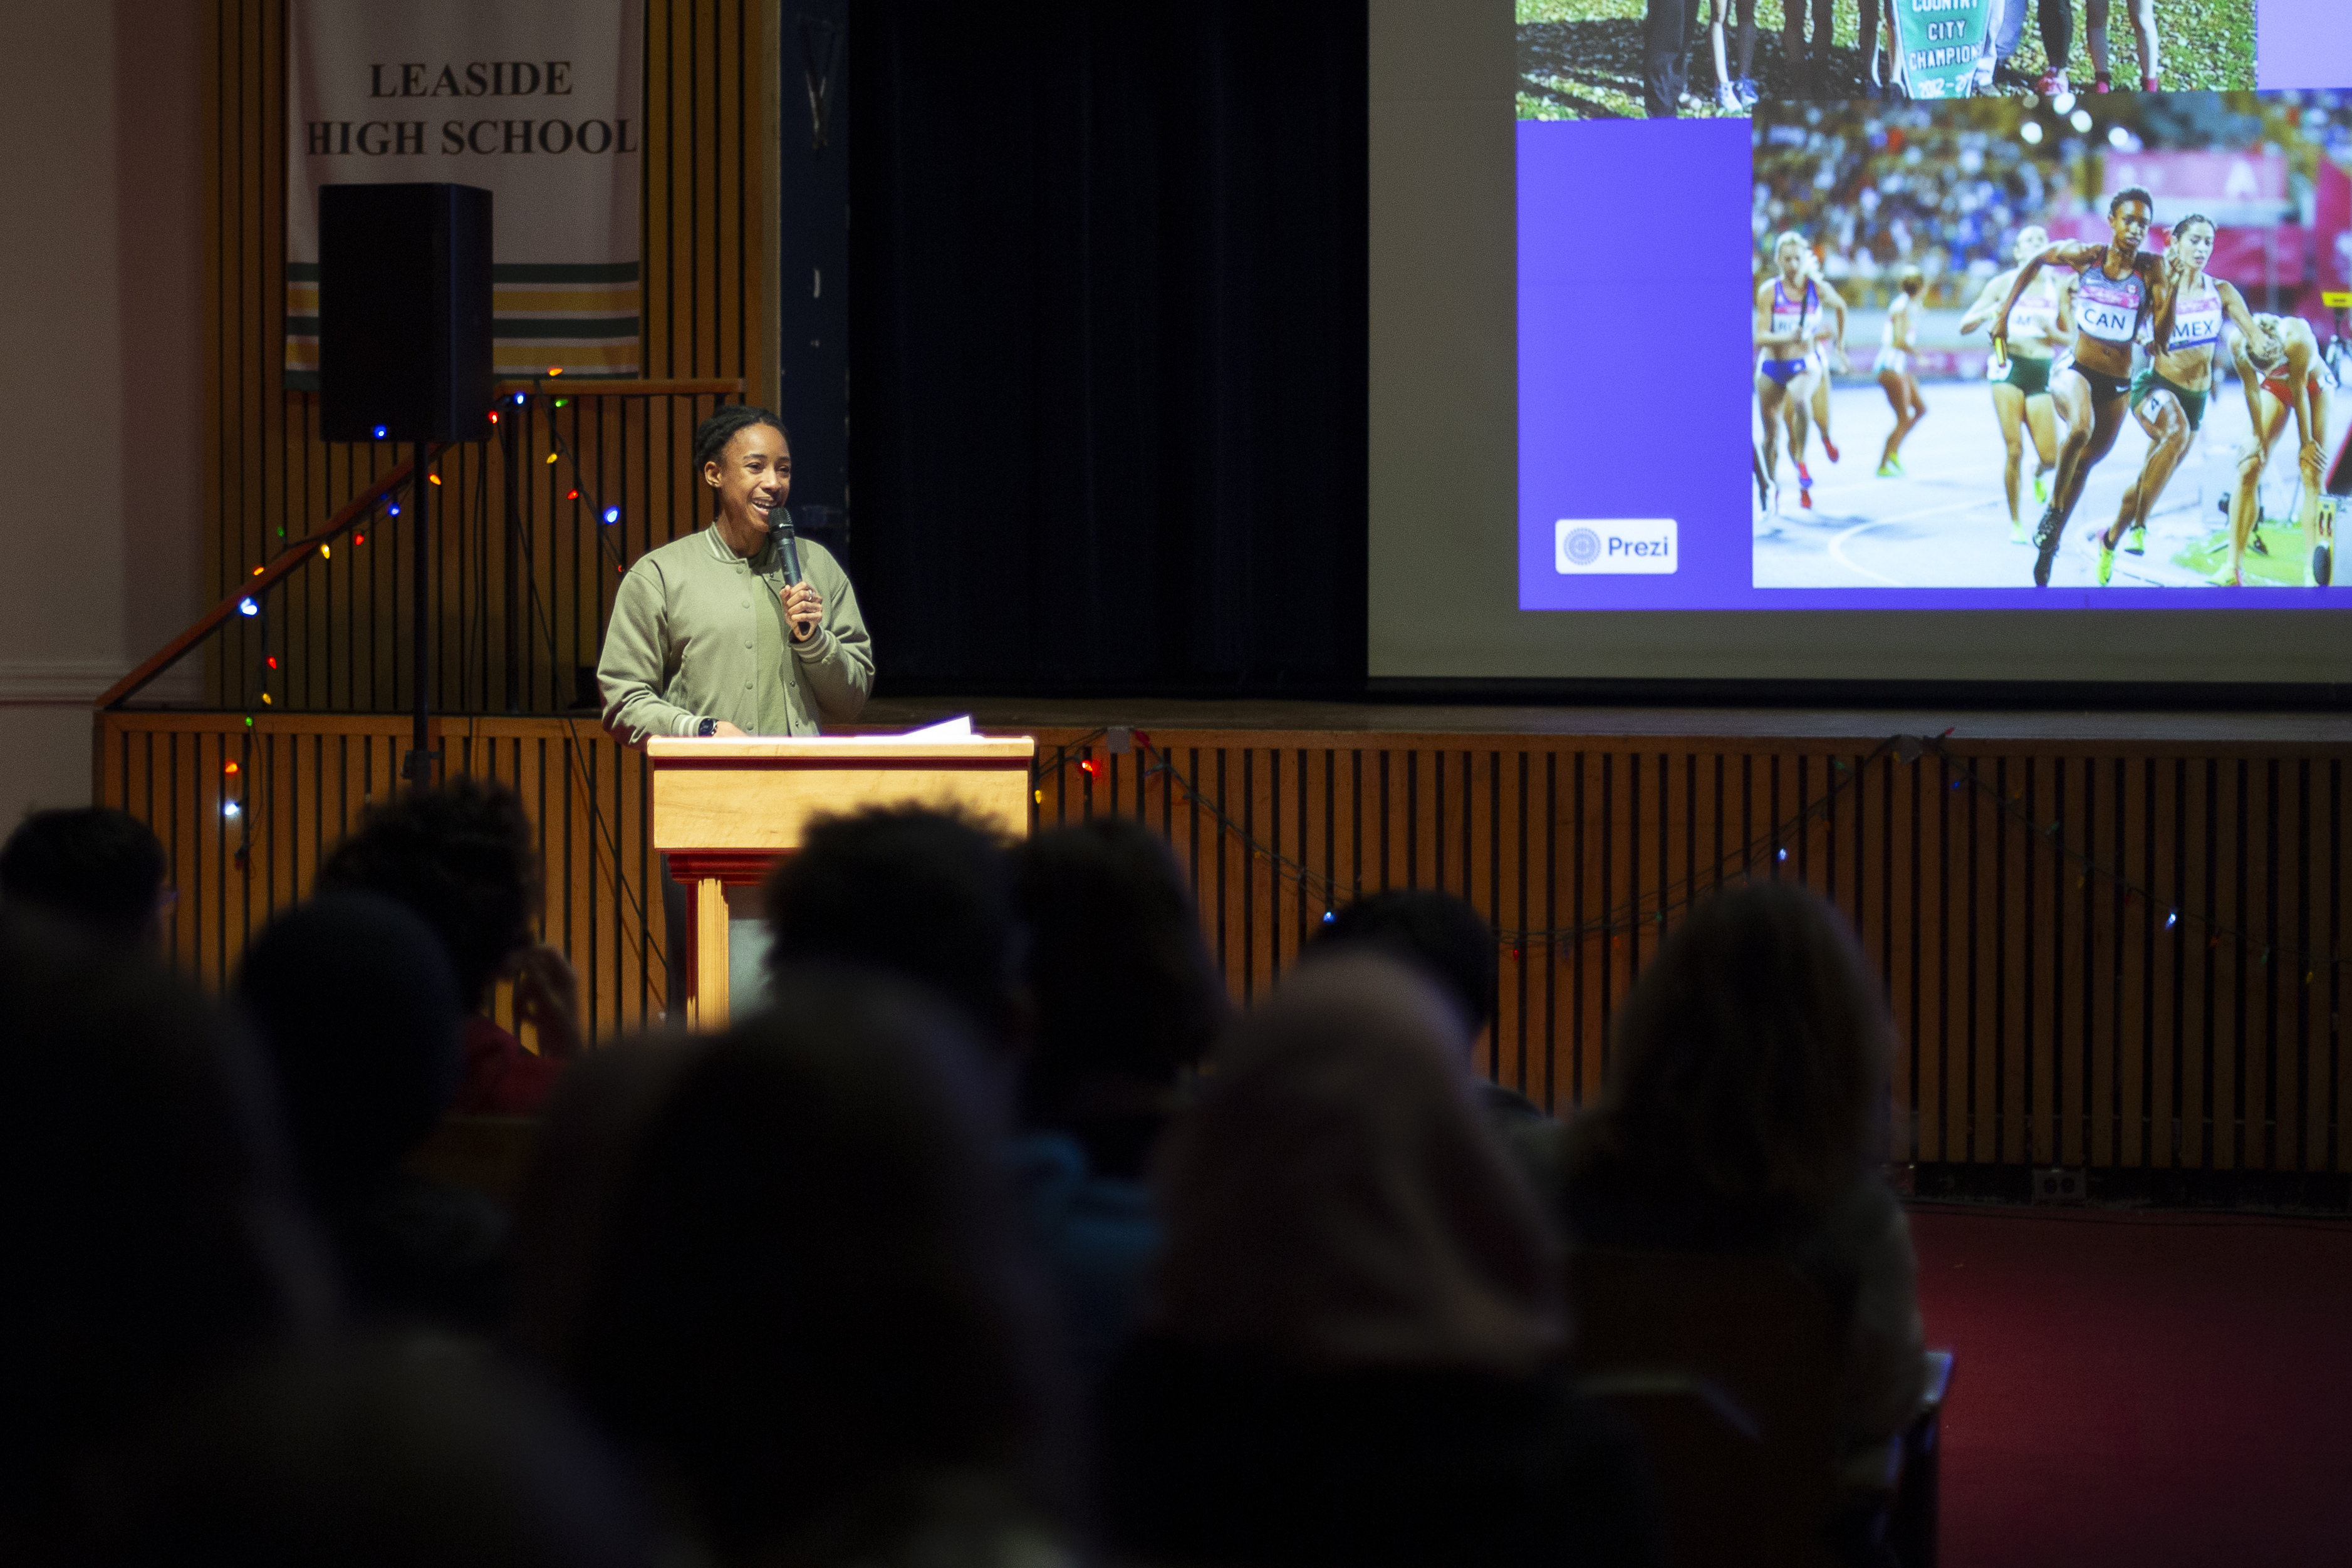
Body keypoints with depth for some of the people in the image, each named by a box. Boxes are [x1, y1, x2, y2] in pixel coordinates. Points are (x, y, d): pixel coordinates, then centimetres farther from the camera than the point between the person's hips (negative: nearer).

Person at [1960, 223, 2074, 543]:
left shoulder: (2058, 285, 7)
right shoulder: (2003, 284, 4)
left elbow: (2070, 339, 10)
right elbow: (1965, 326, 5)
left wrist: (2051, 331, -11)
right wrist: (1988, 314, -15)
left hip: (2042, 371, 1)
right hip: (2009, 366, -1)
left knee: (2050, 457, -8)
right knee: (2014, 450, -8)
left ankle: (2039, 473, 31)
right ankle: (2015, 522, 7)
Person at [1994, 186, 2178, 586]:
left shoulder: (2151, 269, -10)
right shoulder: (2084, 256, -8)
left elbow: (2162, 337, -15)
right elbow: (2036, 263, 12)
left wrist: (2172, 288, -27)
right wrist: (2004, 313, 9)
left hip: (2118, 383, 2)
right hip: (2076, 369, -2)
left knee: (2085, 462, 15)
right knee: (2080, 428, -33)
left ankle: (2049, 543, 34)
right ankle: (2054, 506, -10)